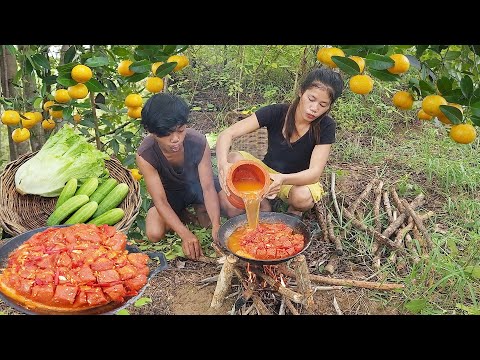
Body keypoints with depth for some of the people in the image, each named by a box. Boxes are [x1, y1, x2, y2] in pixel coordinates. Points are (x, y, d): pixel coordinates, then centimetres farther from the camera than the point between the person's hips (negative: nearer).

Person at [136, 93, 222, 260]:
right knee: (154, 234, -25)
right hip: (169, 192, 0)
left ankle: (199, 208, 8)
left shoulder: (199, 142, -31)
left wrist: (216, 226, -42)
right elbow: (160, 201, -31)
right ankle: (181, 213, 7)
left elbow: (208, 187, -27)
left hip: (196, 184, 0)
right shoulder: (145, 155, -32)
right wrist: (185, 234, -43)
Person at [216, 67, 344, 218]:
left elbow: (315, 172, -27)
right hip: (268, 172, 1)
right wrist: (223, 164, -47)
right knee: (233, 159, -26)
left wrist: (283, 179, -48)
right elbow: (226, 134, -25)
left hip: (299, 180, -1)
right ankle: (263, 207, -6)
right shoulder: (276, 113, -18)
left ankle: (294, 211, 0)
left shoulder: (326, 127, -19)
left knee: (302, 196, -37)